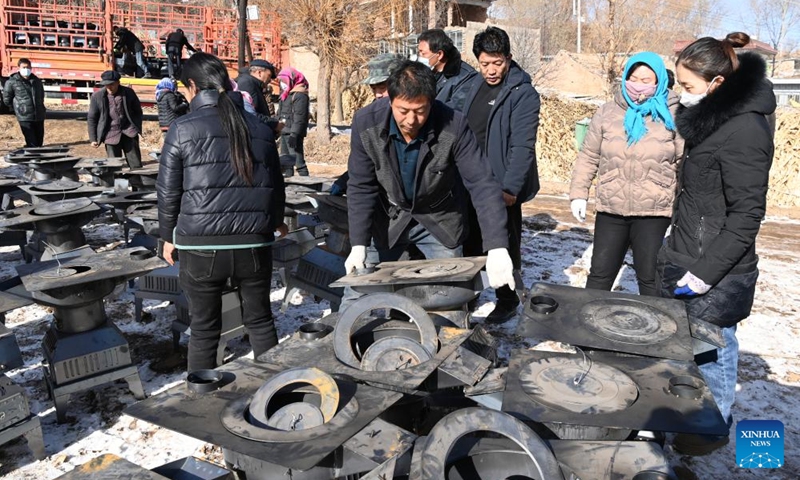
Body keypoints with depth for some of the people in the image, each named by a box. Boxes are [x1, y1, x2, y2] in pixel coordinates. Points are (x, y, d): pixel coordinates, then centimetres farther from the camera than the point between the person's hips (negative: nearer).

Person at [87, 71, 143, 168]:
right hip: (111, 135, 0)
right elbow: (91, 118, 3)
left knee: (136, 165, 1)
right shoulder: (97, 96, -3)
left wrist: (137, 128, 1)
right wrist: (93, 139, -1)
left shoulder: (128, 93, -2)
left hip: (129, 132, 0)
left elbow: (138, 111, 11)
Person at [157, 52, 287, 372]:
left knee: (204, 329, 12)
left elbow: (168, 191, -1)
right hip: (254, 244, 3)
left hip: (201, 247, -2)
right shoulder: (259, 129, 5)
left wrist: (168, 236, 14)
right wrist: (275, 222, 31)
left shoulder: (183, 129, -5)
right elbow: (276, 186, 13)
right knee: (260, 321, 18)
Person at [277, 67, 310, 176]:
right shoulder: (286, 94, 18)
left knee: (297, 160, -13)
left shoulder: (300, 95, -12)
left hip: (293, 134, -10)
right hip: (284, 132, 10)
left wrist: (294, 134, -25)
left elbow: (299, 117, -20)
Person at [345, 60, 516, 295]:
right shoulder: (366, 122, -21)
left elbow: (483, 185, -27)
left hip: (440, 220, -1)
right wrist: (359, 245, -22)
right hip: (388, 218, 1)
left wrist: (497, 248, -37)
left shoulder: (454, 126, -26)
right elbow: (361, 187, -14)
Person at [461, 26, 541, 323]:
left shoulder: (523, 94, -13)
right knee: (471, 242, 18)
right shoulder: (475, 86, 9)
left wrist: (511, 187, -25)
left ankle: (507, 301, 21)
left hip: (503, 186, -7)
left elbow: (522, 146, -19)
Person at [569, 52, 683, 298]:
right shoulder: (608, 112, 3)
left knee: (650, 277, 8)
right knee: (600, 273, 10)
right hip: (610, 210, 2)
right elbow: (588, 157, 8)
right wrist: (578, 193, 2)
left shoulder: (673, 116, -2)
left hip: (653, 213, -2)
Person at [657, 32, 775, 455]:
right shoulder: (711, 120, 11)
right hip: (684, 265, 9)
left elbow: (745, 216, -19)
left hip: (714, 278, -9)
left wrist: (704, 273, -19)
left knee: (711, 352, 6)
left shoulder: (744, 130, -18)